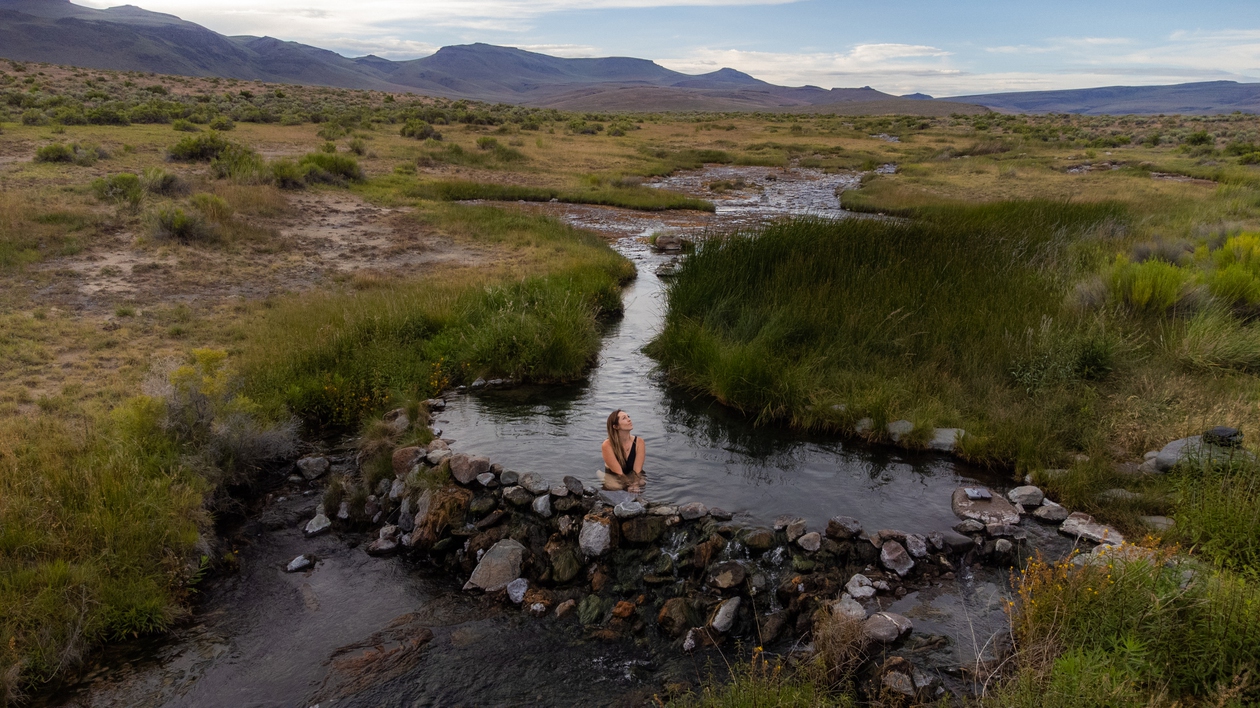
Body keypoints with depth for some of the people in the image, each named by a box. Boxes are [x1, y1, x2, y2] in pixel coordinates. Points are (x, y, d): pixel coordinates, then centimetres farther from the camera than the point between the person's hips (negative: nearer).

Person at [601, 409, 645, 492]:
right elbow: (618, 473, -21)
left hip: (634, 478, 2)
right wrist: (632, 487, -34)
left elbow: (637, 471, -17)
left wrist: (635, 485, -36)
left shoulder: (639, 442, -10)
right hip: (614, 480, -2)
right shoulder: (607, 445, -18)